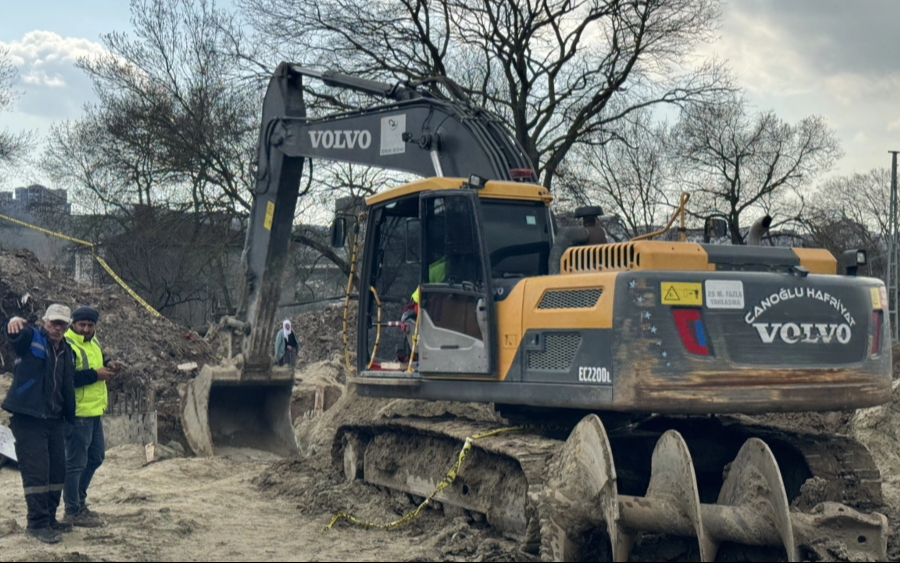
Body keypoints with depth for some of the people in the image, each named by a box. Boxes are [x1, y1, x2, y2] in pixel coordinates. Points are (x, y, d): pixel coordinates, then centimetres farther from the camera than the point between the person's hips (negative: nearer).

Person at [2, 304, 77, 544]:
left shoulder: (66, 351, 13)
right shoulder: (31, 338, -7)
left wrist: (69, 416, 16)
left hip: (53, 419, 7)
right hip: (28, 418, -7)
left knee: (57, 470, 11)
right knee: (36, 471, -8)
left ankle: (49, 518, 24)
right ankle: (37, 523, -1)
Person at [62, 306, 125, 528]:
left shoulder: (93, 342, 12)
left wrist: (108, 364, 4)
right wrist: (95, 374, -24)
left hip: (94, 412, 10)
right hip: (77, 414, -10)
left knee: (96, 457, 19)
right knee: (76, 463, -2)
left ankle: (79, 502, 32)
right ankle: (73, 512, 7)